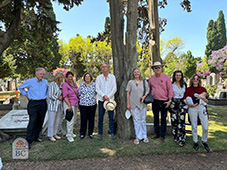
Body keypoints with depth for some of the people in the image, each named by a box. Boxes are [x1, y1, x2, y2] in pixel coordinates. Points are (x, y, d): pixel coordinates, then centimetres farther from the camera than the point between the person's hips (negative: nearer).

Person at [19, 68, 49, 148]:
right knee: (32, 121, -10)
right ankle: (29, 140, -4)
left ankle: (36, 136, 25)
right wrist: (27, 95, 4)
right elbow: (21, 87, 10)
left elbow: (49, 88, 28)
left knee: (40, 121, 9)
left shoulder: (45, 82, 8)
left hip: (43, 103, 5)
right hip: (33, 103, -4)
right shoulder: (30, 81, -3)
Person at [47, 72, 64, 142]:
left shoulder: (61, 84, 7)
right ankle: (50, 136, 12)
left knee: (57, 120, 11)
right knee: (52, 121, 0)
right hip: (53, 104, -6)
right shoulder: (52, 84, -11)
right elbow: (50, 95, -13)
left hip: (59, 105, 6)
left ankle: (54, 134, 25)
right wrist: (58, 98, -7)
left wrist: (61, 97, 1)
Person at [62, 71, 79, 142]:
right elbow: (65, 96, -14)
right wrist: (69, 105, -18)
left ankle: (70, 133, 26)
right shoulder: (65, 85, -9)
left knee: (73, 119, 12)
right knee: (70, 119, -7)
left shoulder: (74, 84, 12)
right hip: (68, 103, -7)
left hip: (75, 103, 7)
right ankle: (69, 135, 4)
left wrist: (78, 102, 14)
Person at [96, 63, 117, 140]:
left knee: (111, 117, 3)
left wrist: (108, 96, -11)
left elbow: (114, 88, -1)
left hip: (110, 99, 0)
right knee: (100, 117, 4)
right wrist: (104, 95, -15)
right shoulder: (99, 77, 5)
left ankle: (112, 133, 15)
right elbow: (97, 89, -1)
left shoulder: (112, 77, 4)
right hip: (101, 99, 0)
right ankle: (100, 133, 15)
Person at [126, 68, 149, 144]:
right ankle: (138, 137, 12)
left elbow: (147, 91, 11)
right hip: (134, 104, -1)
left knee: (143, 120, 8)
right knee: (136, 120, 1)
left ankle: (144, 136, 21)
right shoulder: (130, 82, 2)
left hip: (142, 103, 2)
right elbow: (128, 93, 3)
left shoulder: (144, 82, 7)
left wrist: (144, 96, -10)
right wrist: (128, 104, -1)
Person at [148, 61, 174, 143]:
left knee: (163, 119, 5)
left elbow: (170, 89, -5)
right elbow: (149, 89, 15)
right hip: (154, 101, 4)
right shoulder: (151, 78, 6)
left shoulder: (166, 77, -4)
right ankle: (156, 133, 29)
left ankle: (162, 136, 16)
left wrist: (169, 100, -10)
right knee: (155, 118, 14)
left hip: (164, 101, -3)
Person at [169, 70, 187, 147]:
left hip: (182, 103, 1)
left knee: (181, 120, -6)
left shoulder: (184, 84, 10)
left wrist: (186, 102, 9)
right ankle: (175, 137, 18)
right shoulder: (171, 84, 3)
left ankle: (181, 139, -2)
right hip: (174, 103, -1)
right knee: (174, 120, 2)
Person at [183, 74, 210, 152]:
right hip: (192, 108, -1)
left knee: (205, 127, -2)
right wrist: (189, 104, -9)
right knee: (194, 126, 4)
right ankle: (195, 142, 22)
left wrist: (202, 97, -10)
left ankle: (204, 141, 22)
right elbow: (184, 99, 8)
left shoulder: (203, 89, 11)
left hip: (202, 108, 1)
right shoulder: (189, 89, 9)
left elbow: (207, 101, 9)